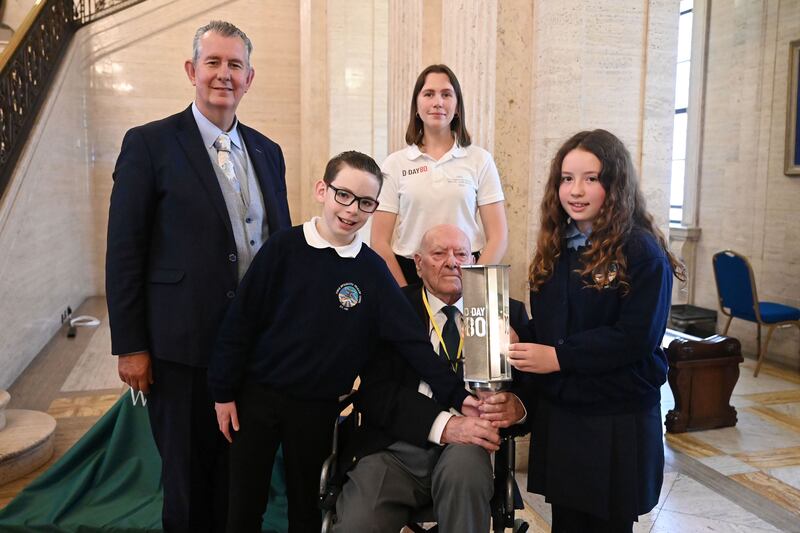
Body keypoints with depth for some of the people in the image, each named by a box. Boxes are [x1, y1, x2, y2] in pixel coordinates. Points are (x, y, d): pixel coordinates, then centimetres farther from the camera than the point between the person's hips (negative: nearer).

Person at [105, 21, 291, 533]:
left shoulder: (267, 151, 10)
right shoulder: (149, 144, -5)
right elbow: (124, 254, -6)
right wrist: (130, 346, -8)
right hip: (185, 345, -4)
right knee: (189, 475, 11)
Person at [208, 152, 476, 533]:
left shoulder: (372, 270, -5)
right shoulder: (284, 248, -9)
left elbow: (411, 341, -7)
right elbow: (240, 320, -5)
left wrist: (456, 395, -15)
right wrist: (223, 391, -4)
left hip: (318, 407, 1)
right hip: (257, 396, -1)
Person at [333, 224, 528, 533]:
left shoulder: (507, 312, 9)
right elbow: (374, 392, -5)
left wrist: (517, 406, -19)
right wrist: (444, 425, -19)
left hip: (466, 447, 1)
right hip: (394, 448, -1)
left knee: (464, 462, -32)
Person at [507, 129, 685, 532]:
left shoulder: (643, 252, -12)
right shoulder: (554, 248, 8)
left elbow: (636, 337, -20)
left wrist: (560, 358, -21)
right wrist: (518, 341, -9)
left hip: (618, 420, -5)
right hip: (556, 412, 6)